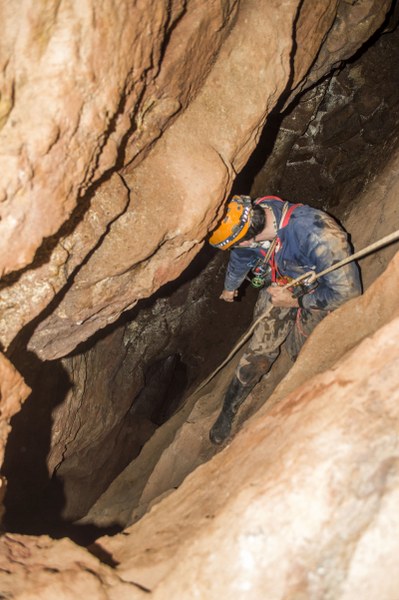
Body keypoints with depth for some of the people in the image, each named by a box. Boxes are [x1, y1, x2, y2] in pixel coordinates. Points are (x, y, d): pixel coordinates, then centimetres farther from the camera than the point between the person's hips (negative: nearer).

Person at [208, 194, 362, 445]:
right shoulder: (250, 218, -23)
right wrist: (229, 287, 24)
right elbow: (240, 259, 4)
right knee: (259, 352, -3)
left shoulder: (317, 233, -43)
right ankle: (228, 412, 11)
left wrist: (295, 301, -24)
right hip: (280, 285, 3)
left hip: (318, 294, -3)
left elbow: (347, 291, -33)